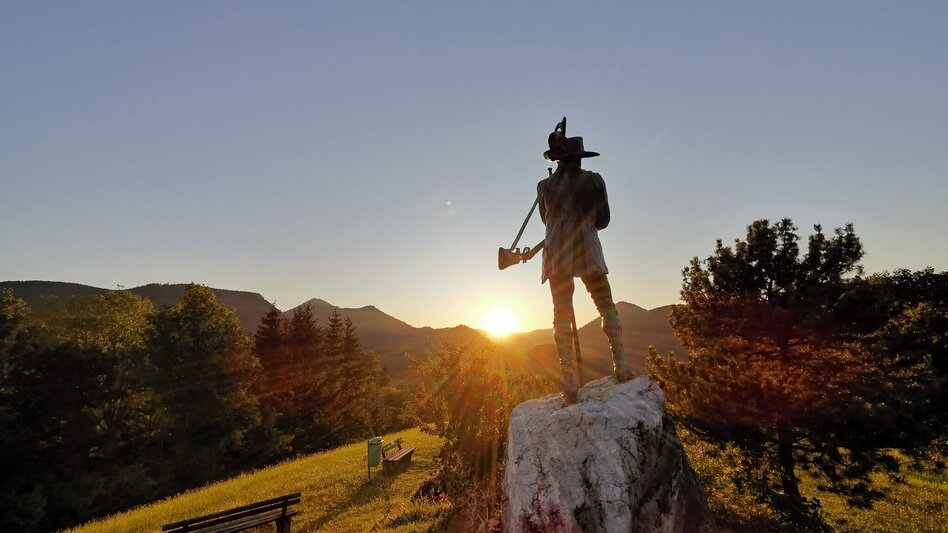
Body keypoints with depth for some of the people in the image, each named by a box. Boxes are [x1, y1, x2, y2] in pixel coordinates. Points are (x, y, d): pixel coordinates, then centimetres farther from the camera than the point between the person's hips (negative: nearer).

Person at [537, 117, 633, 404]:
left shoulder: (545, 185, 7)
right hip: (588, 250, -1)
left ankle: (570, 383, -5)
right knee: (606, 305, 13)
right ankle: (620, 364, 6)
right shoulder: (593, 180, 2)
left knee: (562, 314, 0)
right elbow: (603, 220, 6)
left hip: (557, 253, 1)